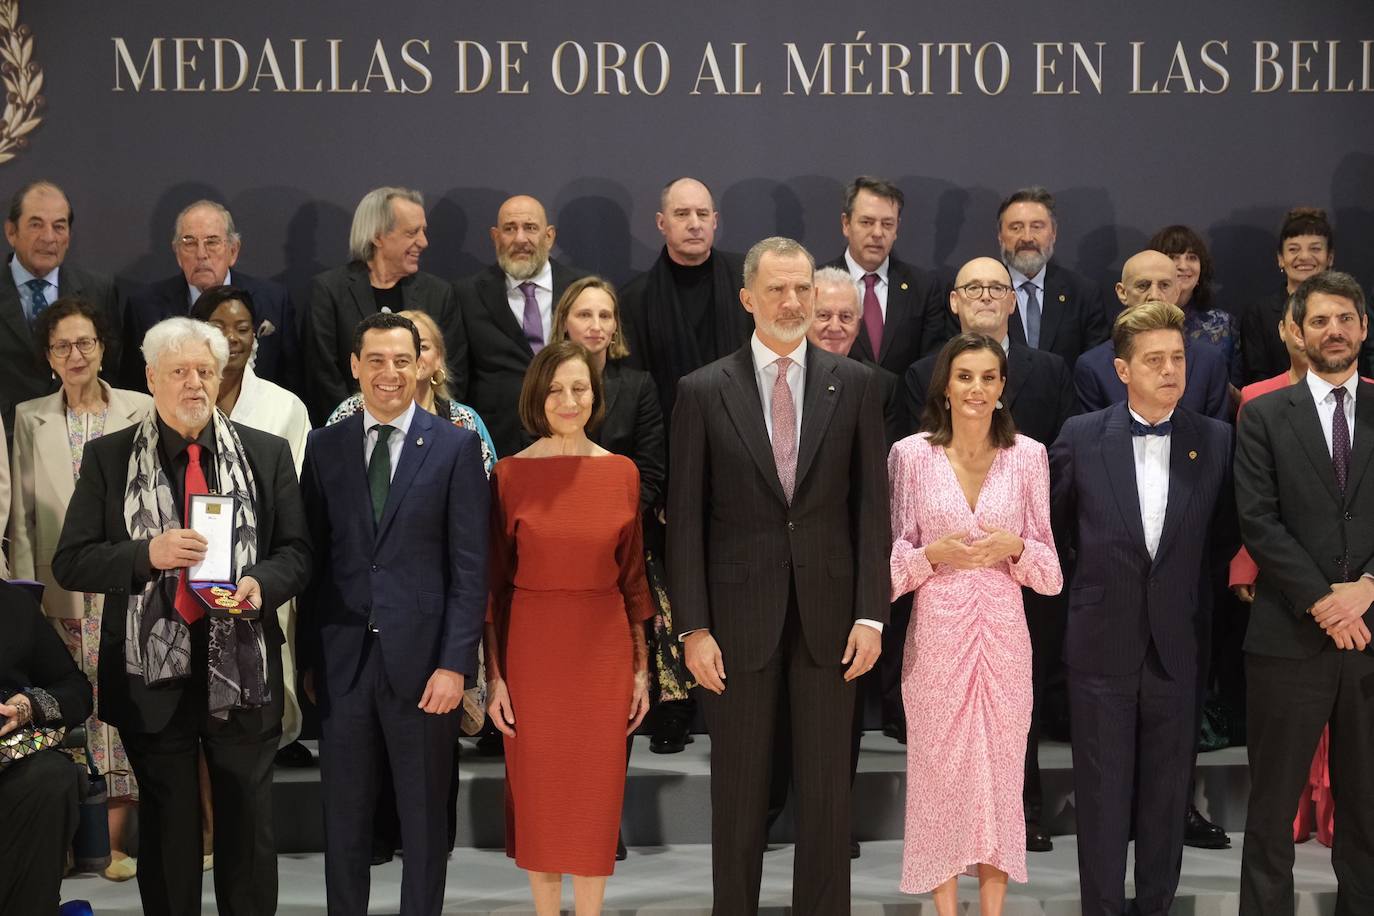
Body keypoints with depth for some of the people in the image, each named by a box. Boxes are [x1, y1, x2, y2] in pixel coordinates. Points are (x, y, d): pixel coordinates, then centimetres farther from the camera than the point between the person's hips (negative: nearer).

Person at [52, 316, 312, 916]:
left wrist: (262, 583, -14)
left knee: (248, 822, 9)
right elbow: (70, 563, -2)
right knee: (166, 825, 9)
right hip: (151, 669, -1)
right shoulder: (109, 458, 1)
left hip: (241, 667, 1)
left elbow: (296, 551, 8)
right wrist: (148, 554, -18)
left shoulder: (266, 455, 5)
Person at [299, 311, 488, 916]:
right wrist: (309, 656, 3)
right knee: (343, 820, 10)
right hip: (343, 660, 2)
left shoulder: (456, 447, -1)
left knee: (424, 819, 9)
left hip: (423, 658, -2)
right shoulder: (324, 447, 7)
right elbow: (313, 559, 7)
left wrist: (455, 663, -11)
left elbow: (470, 566, -4)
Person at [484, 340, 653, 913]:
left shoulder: (622, 473, 2)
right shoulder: (510, 474, -3)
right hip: (532, 648, -1)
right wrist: (494, 675, -4)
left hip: (604, 650, 1)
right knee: (537, 790, 7)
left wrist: (641, 668, 4)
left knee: (598, 791, 6)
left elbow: (633, 576, 6)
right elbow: (494, 582, -1)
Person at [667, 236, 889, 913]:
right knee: (739, 789, 8)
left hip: (829, 611, 1)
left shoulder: (855, 385, 3)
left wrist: (870, 614, -4)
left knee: (827, 788, 8)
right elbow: (685, 518, -1)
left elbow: (871, 504, 2)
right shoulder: (703, 391, 0)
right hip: (739, 615, -1)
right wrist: (693, 627, -6)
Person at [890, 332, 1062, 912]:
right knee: (939, 770, 4)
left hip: (1003, 634, 1)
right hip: (937, 632, -1)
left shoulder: (1029, 455, 2)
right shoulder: (911, 455, -2)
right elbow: (892, 562, 1)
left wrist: (1016, 547, -15)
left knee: (999, 767, 6)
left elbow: (1050, 571, 4)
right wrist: (934, 553, -18)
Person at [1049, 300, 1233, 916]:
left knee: (1167, 793, 10)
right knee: (1102, 793, 6)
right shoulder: (1082, 437, -2)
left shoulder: (1216, 441, 0)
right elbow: (1049, 520, 11)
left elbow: (1219, 531, 10)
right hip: (1102, 644, -1)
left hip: (1177, 647, 1)